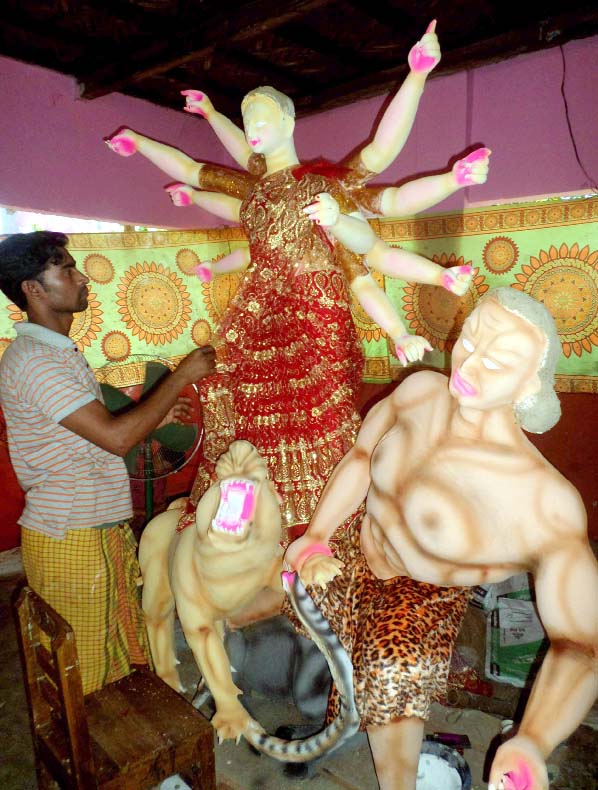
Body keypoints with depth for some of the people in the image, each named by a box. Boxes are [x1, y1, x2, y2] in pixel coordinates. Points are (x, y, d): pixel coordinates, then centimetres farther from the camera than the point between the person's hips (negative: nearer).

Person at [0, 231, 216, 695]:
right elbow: (117, 437, -27)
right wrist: (184, 374, -19)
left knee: (119, 659, 22)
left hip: (99, 530, 9)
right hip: (68, 540, -9)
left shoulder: (59, 353, 13)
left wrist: (154, 417, 8)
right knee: (88, 676, 9)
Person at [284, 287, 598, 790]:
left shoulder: (545, 503, -31)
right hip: (354, 561, 4)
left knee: (396, 666, -28)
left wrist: (531, 747, -38)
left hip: (424, 598, -3)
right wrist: (315, 538, -8)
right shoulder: (421, 390, -17)